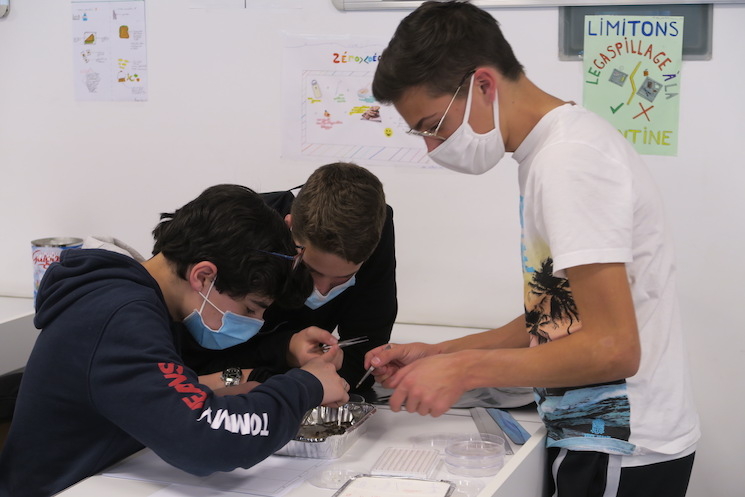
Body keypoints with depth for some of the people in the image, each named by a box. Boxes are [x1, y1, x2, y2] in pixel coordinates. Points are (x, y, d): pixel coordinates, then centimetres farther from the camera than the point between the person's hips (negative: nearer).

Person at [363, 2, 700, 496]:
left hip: (619, 454, -8)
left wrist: (463, 370, -17)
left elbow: (611, 348, -25)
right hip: (596, 438, 9)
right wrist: (441, 355, 7)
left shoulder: (570, 160, -20)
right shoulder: (551, 150, 9)